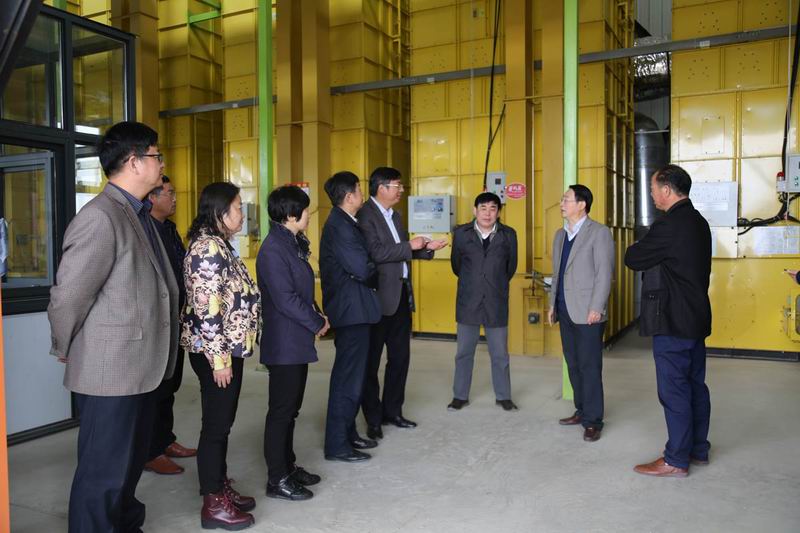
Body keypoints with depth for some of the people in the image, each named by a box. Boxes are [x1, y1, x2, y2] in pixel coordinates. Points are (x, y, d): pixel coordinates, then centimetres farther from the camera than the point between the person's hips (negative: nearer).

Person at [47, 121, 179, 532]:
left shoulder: (139, 214, 10)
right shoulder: (100, 217, -20)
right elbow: (68, 296, -17)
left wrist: (155, 354, 13)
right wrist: (66, 351, -2)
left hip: (140, 367, 9)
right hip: (110, 372, -9)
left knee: (130, 464, 23)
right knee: (104, 472, 5)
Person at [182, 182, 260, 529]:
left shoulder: (218, 244, 13)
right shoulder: (209, 247, -18)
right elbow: (206, 309, -23)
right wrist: (219, 358, -22)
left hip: (229, 348, 10)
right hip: (216, 352, -10)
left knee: (222, 423, 17)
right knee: (216, 425, 1)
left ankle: (220, 487, 31)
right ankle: (213, 504, 13)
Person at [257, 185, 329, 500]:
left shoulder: (293, 244, 12)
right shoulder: (273, 250, -17)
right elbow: (285, 299, -21)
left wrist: (316, 316, 2)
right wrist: (317, 323, -11)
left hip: (298, 342, 9)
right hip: (284, 344, -9)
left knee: (290, 409, 17)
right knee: (281, 411, 1)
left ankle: (288, 466, 29)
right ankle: (277, 480, 12)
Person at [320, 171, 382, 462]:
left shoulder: (341, 223, 14)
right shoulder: (340, 226, -19)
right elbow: (362, 269, -22)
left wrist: (369, 273, -1)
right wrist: (375, 275, -3)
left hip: (349, 309, 11)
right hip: (352, 309, -11)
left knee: (350, 374, 18)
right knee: (348, 377, -3)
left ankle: (347, 433, 30)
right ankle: (337, 445, 7)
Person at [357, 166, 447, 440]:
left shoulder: (395, 216, 16)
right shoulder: (365, 215, -13)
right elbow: (376, 253, -23)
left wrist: (426, 248, 9)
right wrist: (410, 245, -16)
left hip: (401, 295, 9)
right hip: (379, 297, -9)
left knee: (400, 356, 15)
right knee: (371, 360, 4)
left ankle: (392, 411, 29)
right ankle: (373, 418, 15)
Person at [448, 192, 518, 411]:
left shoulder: (508, 235, 0)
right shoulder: (461, 233, 0)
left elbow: (511, 266, 12)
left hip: (496, 303, 0)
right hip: (468, 302, 0)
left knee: (500, 354, 8)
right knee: (464, 352, 8)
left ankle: (503, 396, 22)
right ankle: (460, 396, 20)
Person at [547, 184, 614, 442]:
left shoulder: (599, 232, -7)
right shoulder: (560, 235, 15)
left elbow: (604, 273, -11)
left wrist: (596, 308, -16)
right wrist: (553, 304, 15)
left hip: (587, 311, -7)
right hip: (565, 311, 7)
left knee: (589, 366, -2)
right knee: (573, 365, 13)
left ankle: (593, 421, 7)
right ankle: (581, 410, 26)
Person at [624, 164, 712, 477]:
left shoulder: (668, 226, -20)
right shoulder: (698, 222, 10)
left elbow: (633, 259, -12)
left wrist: (637, 248, 8)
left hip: (672, 322, -10)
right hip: (696, 318, 10)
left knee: (674, 392, -1)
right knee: (695, 386, 16)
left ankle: (676, 461, 8)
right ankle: (698, 449, 28)